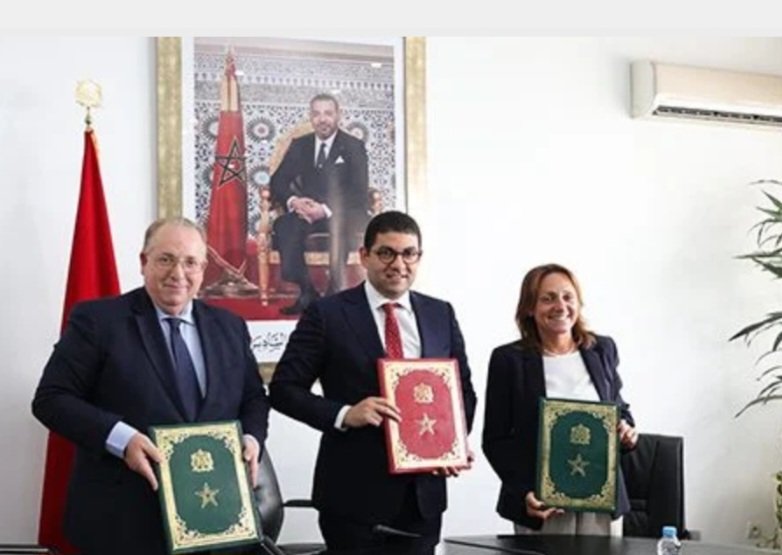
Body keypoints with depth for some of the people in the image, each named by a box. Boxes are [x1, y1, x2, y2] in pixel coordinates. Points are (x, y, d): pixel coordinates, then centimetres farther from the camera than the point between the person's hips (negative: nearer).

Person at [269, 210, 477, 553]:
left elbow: (463, 389, 16)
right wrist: (344, 414, -20)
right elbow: (283, 388, -5)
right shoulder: (327, 314, -4)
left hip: (423, 492, 4)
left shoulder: (441, 314, 9)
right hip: (355, 493, -4)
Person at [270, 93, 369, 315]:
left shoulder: (353, 147, 1)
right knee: (284, 226, -32)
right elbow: (277, 182, 9)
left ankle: (336, 291, -29)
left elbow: (358, 194, -8)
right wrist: (293, 201, -15)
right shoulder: (299, 145, 13)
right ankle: (306, 292, -26)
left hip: (342, 215, -3)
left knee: (339, 223, -41)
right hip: (308, 211, 3)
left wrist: (326, 210, -23)